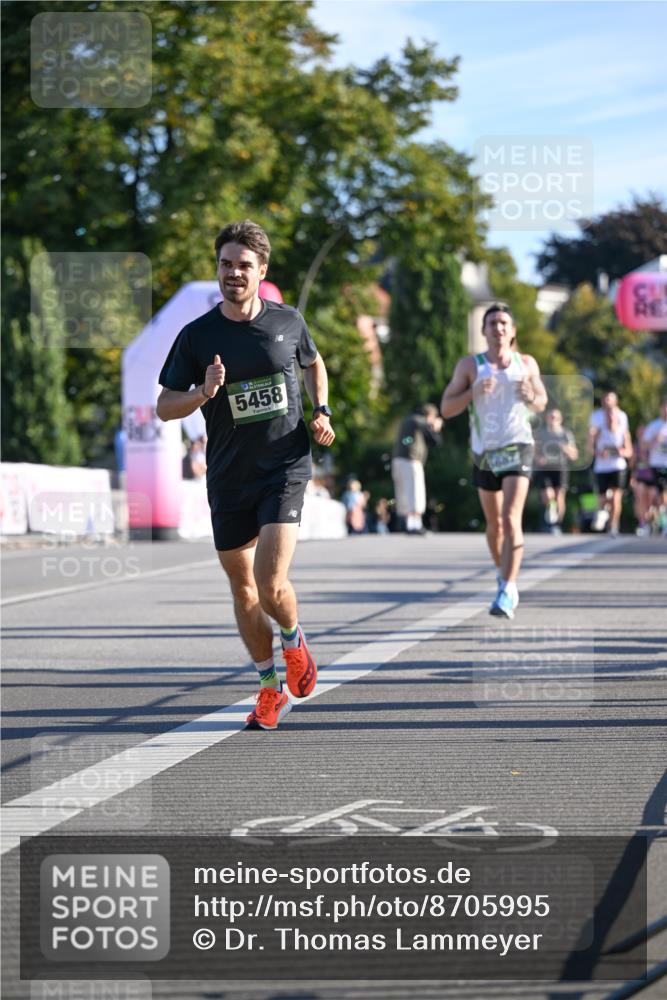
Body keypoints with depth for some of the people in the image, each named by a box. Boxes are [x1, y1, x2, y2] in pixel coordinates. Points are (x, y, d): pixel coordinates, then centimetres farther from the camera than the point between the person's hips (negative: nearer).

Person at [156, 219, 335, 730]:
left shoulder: (288, 321, 1)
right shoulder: (197, 335, -3)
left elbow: (314, 363, 22)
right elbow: (165, 406, 0)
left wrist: (321, 411, 7)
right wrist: (203, 393, -20)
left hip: (285, 468, -2)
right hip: (228, 479, 2)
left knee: (271, 584, -16)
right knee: (243, 591, 10)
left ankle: (295, 640, 18)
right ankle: (272, 689, 28)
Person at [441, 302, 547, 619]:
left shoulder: (526, 364, 4)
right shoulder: (469, 365, -1)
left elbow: (541, 404, 16)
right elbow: (446, 408, -3)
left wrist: (530, 397, -8)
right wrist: (474, 392, -20)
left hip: (518, 448, -2)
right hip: (484, 451, 2)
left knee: (511, 519, -17)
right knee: (494, 522, 14)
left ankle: (508, 590, -22)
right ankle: (502, 574, 39)